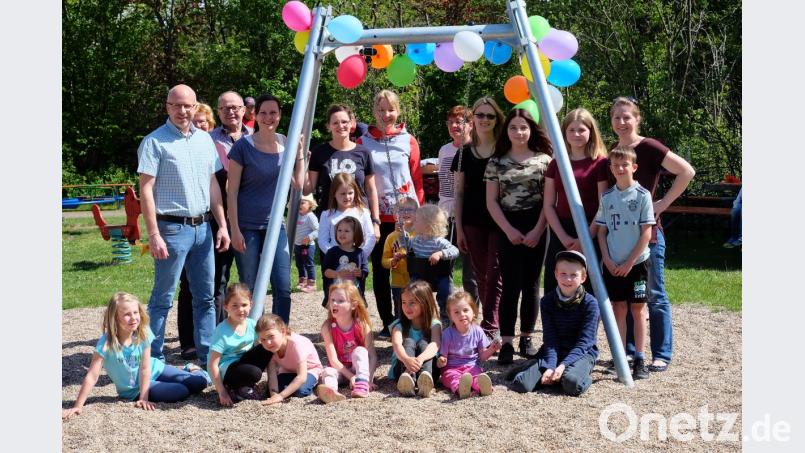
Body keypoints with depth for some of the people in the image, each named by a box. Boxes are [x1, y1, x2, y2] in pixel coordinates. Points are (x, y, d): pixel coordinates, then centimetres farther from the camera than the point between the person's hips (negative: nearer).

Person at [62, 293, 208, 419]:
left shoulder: (144, 334, -20)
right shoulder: (106, 343, -28)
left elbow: (145, 368, -17)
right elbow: (92, 377, -27)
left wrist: (144, 398, -21)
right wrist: (77, 406, -30)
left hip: (154, 370, 3)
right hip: (135, 389, -2)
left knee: (201, 381, -5)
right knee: (181, 392, -20)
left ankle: (191, 370, 31)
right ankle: (190, 372, 15)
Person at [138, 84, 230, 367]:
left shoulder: (205, 139, 11)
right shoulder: (155, 142, -6)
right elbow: (145, 190, -10)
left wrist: (222, 225, 11)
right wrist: (154, 234, -16)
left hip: (203, 227, 6)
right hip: (172, 228, -6)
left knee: (206, 296, 11)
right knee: (163, 299, 0)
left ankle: (207, 356, 21)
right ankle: (152, 360, 11)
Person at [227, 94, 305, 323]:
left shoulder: (285, 143, 6)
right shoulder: (243, 146, -6)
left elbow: (298, 184, 7)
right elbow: (232, 191, -7)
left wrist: (299, 151, -1)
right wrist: (235, 230, -11)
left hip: (275, 225, 4)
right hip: (247, 227, -3)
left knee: (283, 289, -1)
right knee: (251, 291, 4)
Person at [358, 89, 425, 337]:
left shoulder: (409, 141, 5)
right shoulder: (363, 142, 3)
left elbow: (417, 179, 6)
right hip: (377, 216, 0)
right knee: (380, 270, 5)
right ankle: (387, 322, 16)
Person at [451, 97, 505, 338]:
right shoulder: (464, 153, 9)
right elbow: (458, 193, 11)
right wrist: (459, 228, 6)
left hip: (500, 221, -3)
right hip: (473, 223, 3)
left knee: (495, 272, -8)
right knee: (481, 274, 7)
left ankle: (490, 326, -7)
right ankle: (491, 323, 17)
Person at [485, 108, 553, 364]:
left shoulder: (544, 159, 4)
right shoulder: (497, 162, 5)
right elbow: (491, 201, 3)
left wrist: (538, 230, -8)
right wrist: (509, 230, -7)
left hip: (536, 228, 1)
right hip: (508, 228, -1)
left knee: (531, 284, 6)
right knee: (511, 285, -5)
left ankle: (527, 338, 18)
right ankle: (506, 343, -3)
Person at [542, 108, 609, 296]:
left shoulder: (599, 163, -2)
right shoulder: (556, 164, 9)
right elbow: (548, 205, 6)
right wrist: (563, 237, -6)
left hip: (590, 235, -4)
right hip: (560, 235, 4)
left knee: (588, 290, 0)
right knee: (554, 291, 3)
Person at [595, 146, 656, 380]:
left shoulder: (642, 195, -6)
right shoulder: (607, 197, 4)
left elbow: (646, 232, -8)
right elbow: (601, 231, 8)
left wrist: (629, 262, -11)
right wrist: (607, 260, -4)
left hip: (636, 262, -3)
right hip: (612, 264, 3)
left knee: (637, 310, 3)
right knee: (618, 310, 6)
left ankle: (639, 360, 8)